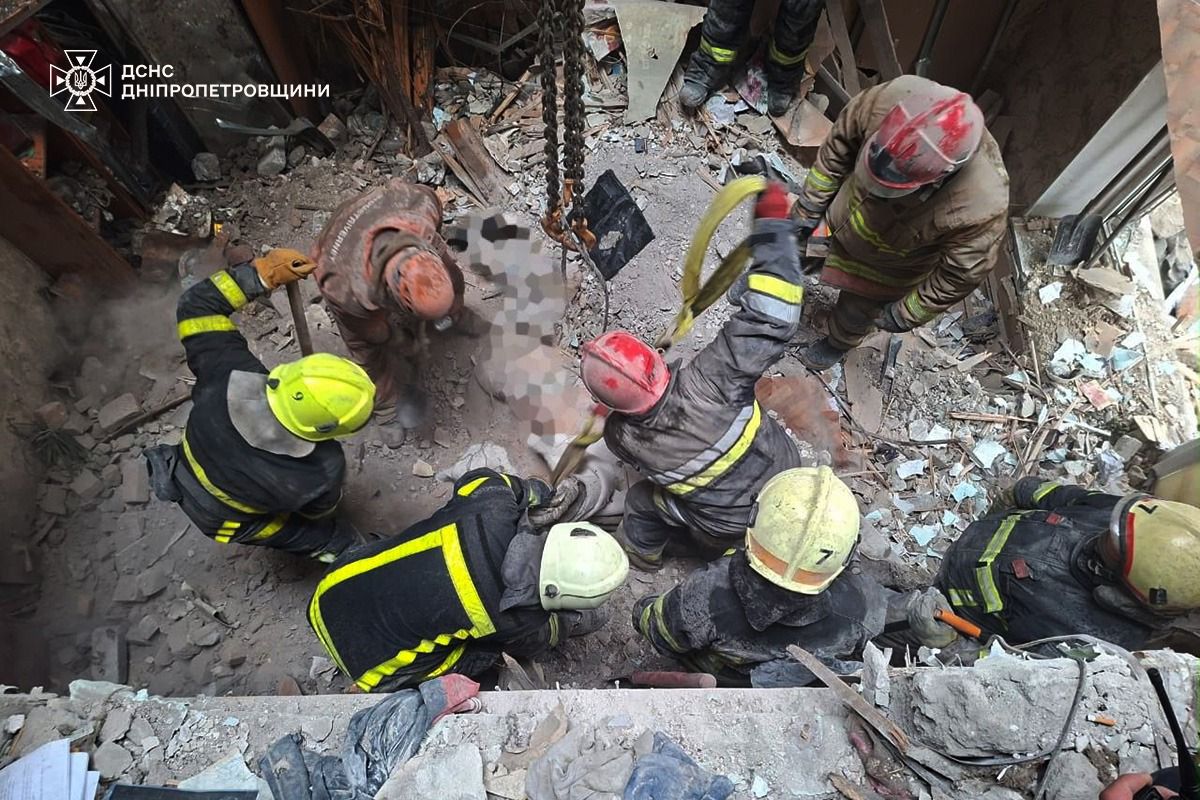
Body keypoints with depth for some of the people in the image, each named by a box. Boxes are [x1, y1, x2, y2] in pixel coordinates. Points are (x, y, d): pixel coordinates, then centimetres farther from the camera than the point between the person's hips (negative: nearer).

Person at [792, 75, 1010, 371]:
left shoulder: (981, 207, -44)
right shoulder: (894, 98, -38)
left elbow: (960, 275, -25)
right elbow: (840, 142, -17)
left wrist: (905, 315, -13)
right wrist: (809, 208, -10)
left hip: (889, 268, -2)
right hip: (841, 216, 2)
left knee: (856, 314, 24)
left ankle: (838, 344, 59)